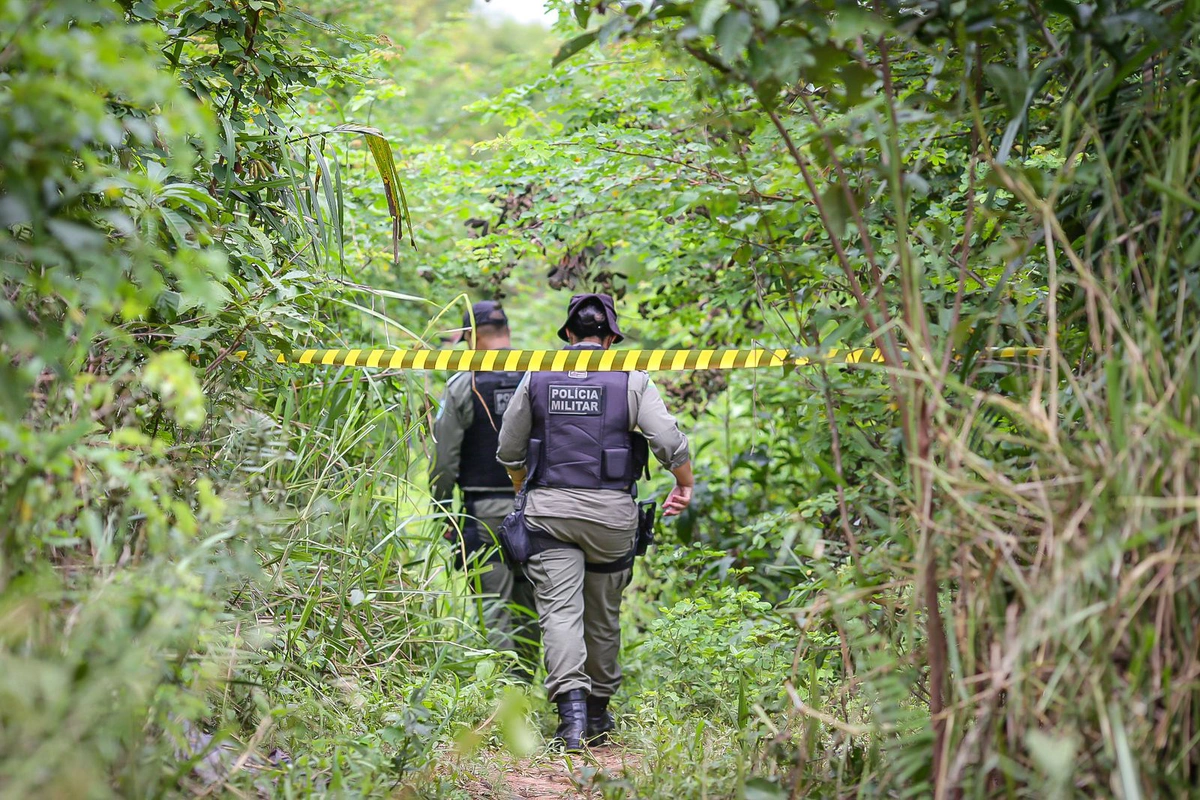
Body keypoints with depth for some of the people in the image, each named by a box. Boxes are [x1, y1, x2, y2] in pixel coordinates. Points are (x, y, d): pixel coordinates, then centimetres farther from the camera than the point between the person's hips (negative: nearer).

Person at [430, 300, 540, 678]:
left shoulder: (463, 385, -4)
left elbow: (444, 457, -5)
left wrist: (442, 507, 6)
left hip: (485, 508, -3)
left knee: (496, 604, 0)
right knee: (530, 604, 13)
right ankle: (526, 681, 17)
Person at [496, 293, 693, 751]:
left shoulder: (538, 377, 5)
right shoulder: (631, 380, 0)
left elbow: (509, 450, 12)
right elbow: (670, 441, -8)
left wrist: (523, 490, 30)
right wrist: (685, 486, 8)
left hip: (549, 508, 0)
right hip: (611, 512, 0)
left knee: (560, 610, -5)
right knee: (603, 614, 14)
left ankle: (572, 708, -23)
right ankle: (598, 713, 24)